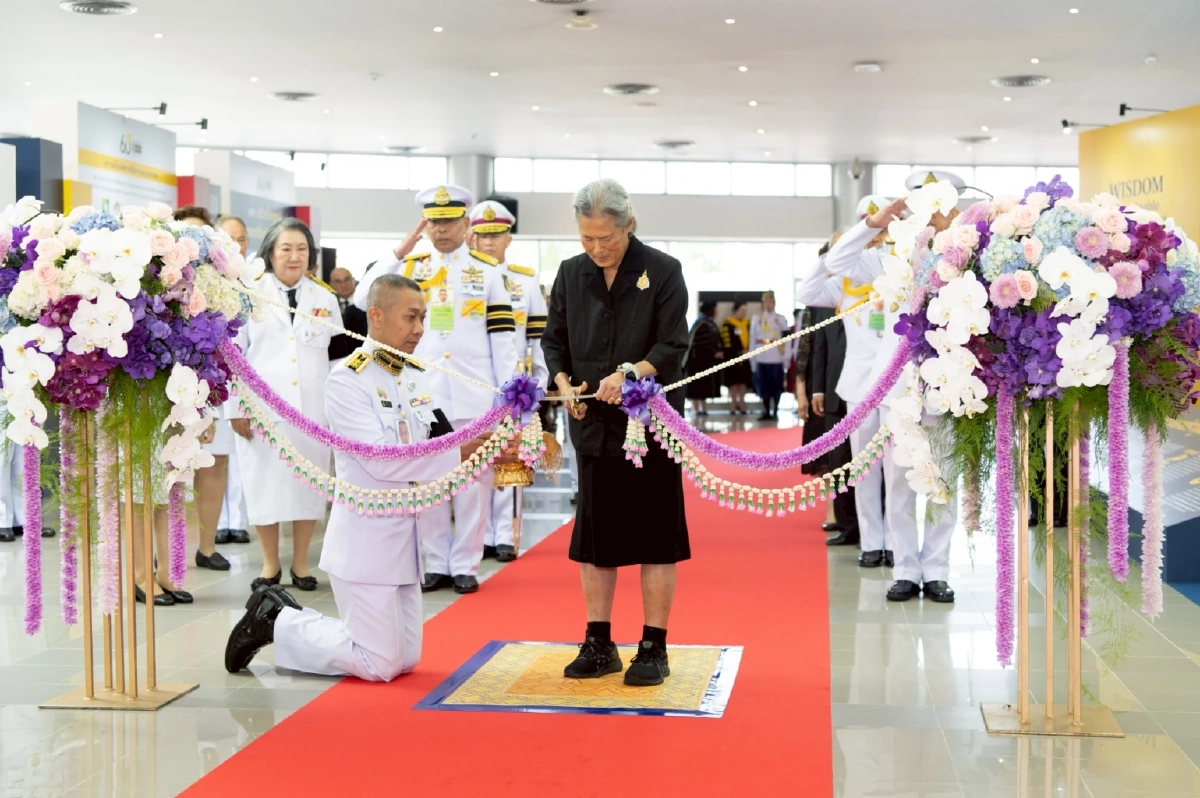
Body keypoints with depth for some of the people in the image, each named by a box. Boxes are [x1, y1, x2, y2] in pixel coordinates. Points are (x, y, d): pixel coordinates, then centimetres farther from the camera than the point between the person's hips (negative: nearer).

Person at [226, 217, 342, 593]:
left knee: (309, 481, 5)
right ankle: (270, 564, 15)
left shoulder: (326, 300, 10)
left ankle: (301, 562, 17)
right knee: (265, 480, 2)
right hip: (263, 406, -2)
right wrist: (236, 407, -4)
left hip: (312, 407, 2)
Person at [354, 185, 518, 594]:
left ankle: (465, 564, 11)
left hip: (474, 394, -2)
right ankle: (435, 564, 16)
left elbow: (502, 336, 3)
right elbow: (363, 300, -6)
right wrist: (399, 253, -7)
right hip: (423, 393, 2)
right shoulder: (410, 269, 9)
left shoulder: (487, 270, 5)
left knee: (473, 477, 2)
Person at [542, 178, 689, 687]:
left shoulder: (662, 272, -5)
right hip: (594, 427, 4)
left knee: (655, 537, 1)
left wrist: (630, 373, -25)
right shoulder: (571, 274, 7)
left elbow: (673, 348, -9)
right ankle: (598, 644, 19)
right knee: (594, 537, 9)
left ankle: (654, 648, 11)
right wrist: (565, 385, -6)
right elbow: (554, 340, 12)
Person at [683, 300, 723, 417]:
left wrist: (719, 352, 3)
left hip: (708, 360, 9)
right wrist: (714, 353, -18)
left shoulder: (711, 323, 15)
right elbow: (702, 343, -20)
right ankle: (696, 409, -1)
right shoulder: (701, 324, -14)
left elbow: (716, 341, 18)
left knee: (704, 386, 11)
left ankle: (703, 409, 14)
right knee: (697, 385, -4)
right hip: (699, 359, -9)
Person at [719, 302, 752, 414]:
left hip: (745, 357, 5)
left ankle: (741, 402, 14)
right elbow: (727, 341, -11)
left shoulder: (747, 323, 12)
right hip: (733, 357, -5)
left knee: (743, 380, 7)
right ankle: (734, 402, 7)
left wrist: (747, 350, -1)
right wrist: (738, 353, -14)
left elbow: (751, 338, 15)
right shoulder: (728, 324, -6)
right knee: (734, 380, 0)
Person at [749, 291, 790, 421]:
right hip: (761, 358, 1)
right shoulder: (756, 318, 7)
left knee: (776, 385, 1)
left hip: (776, 358, -1)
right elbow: (752, 339, 6)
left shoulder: (781, 319, 3)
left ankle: (775, 412, 10)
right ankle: (766, 412, 10)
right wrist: (752, 359, 3)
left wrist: (786, 358, -5)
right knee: (764, 385, 4)